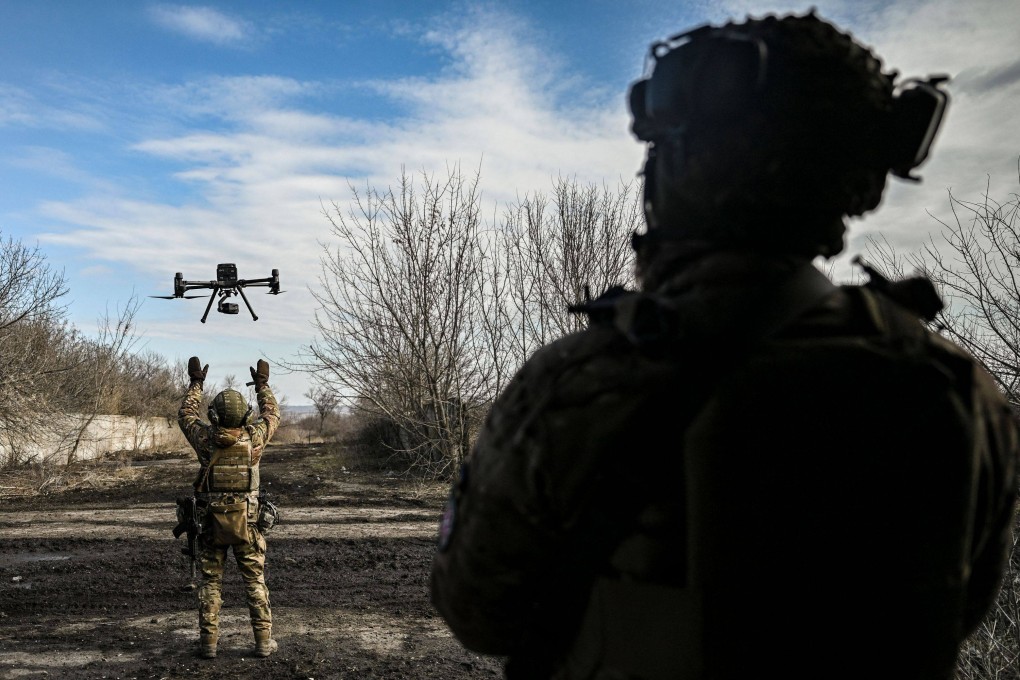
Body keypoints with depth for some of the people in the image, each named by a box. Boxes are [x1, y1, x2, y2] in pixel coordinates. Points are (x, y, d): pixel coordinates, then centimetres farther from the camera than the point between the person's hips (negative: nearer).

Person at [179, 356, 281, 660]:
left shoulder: (206, 439, -7)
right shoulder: (253, 438, -9)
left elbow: (185, 415, 13)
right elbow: (272, 414, 11)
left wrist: (196, 382, 20)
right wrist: (262, 383, 21)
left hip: (212, 521, 1)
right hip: (246, 521, 0)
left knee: (210, 581, 10)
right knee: (255, 580, 7)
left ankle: (208, 642, 13)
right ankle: (263, 641, 9)